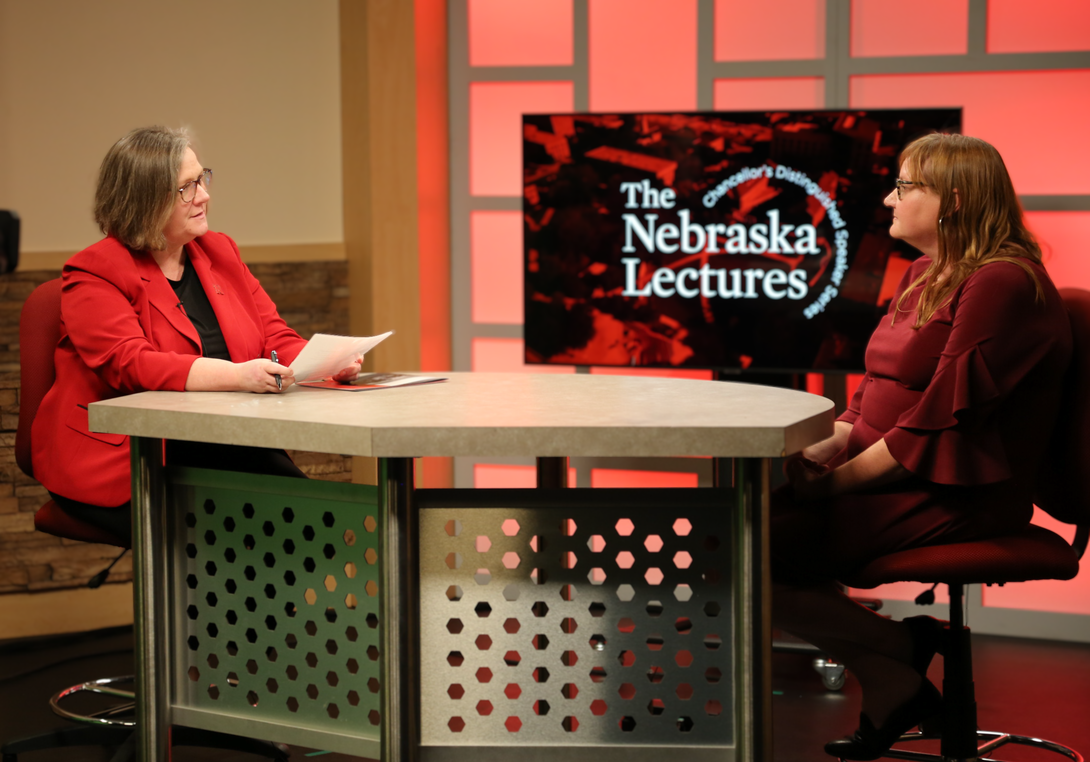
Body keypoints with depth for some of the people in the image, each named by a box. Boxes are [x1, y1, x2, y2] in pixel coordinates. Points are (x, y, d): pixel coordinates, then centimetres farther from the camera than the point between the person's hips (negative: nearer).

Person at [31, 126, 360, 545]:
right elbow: (131, 365, -19)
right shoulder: (94, 275, -5)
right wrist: (237, 376, -34)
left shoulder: (220, 252, 15)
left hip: (222, 451, 5)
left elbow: (277, 338, 14)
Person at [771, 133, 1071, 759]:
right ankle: (892, 687, -1)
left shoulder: (1001, 284, -14)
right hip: (885, 478, 10)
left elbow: (938, 423, -19)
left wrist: (837, 482, -16)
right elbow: (874, 398, 19)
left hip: (953, 497, -10)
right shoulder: (924, 276, 18)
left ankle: (906, 649, -1)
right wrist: (821, 451, 2)